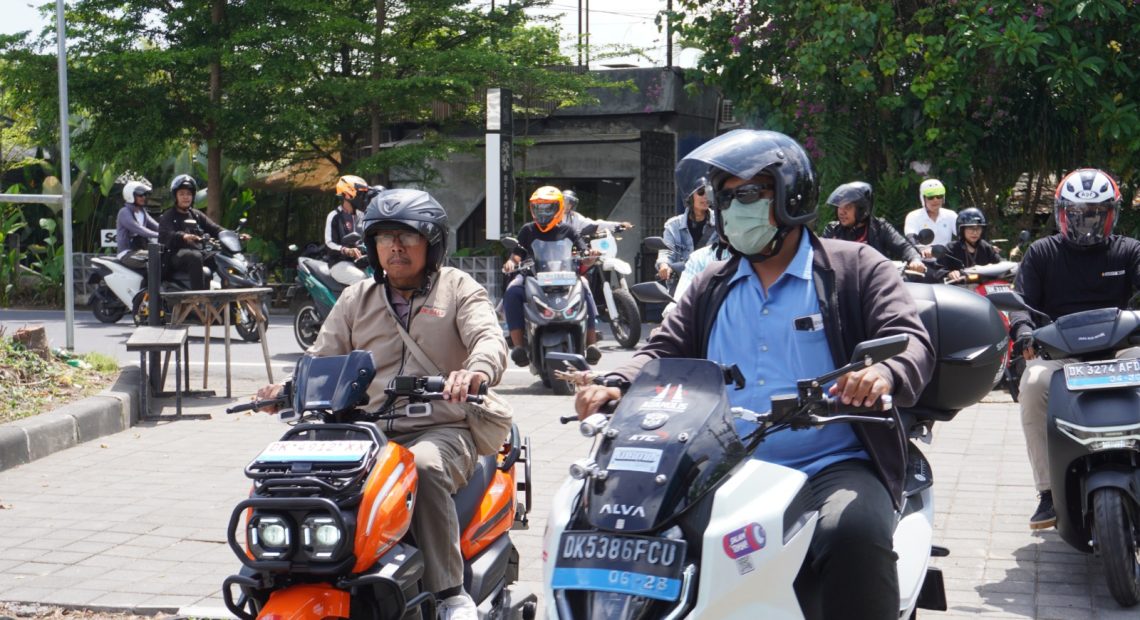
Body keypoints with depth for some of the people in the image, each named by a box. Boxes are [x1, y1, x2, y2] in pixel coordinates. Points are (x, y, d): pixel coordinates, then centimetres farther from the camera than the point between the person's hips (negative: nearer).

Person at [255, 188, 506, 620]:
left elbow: (490, 340, -9)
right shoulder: (356, 299, 20)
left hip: (441, 431, -3)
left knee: (425, 466, -38)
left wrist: (475, 372, -34)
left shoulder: (459, 289, 8)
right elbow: (322, 357, 15)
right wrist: (288, 388, -9)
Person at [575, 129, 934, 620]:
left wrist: (884, 374, -31)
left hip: (832, 468, -4)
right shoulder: (710, 288, 22)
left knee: (854, 533, -36)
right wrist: (618, 386, -8)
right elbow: (665, 351, 16)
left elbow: (911, 341, -5)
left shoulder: (857, 268, 7)